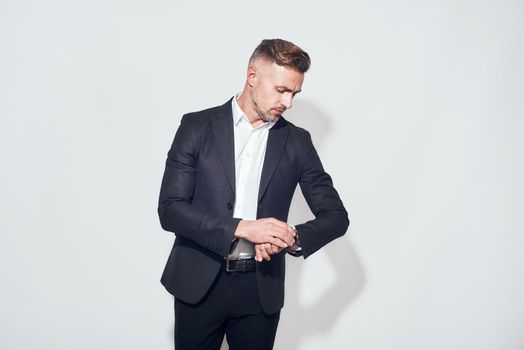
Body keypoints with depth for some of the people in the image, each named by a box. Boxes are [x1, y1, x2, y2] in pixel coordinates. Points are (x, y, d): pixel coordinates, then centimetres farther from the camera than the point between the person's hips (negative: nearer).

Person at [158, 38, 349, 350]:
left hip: (261, 289, 2)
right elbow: (170, 209, -10)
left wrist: (294, 238, -17)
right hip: (199, 285, -1)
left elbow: (336, 216, 4)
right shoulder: (198, 126, -3)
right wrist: (241, 228, -22)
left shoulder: (297, 141, 3)